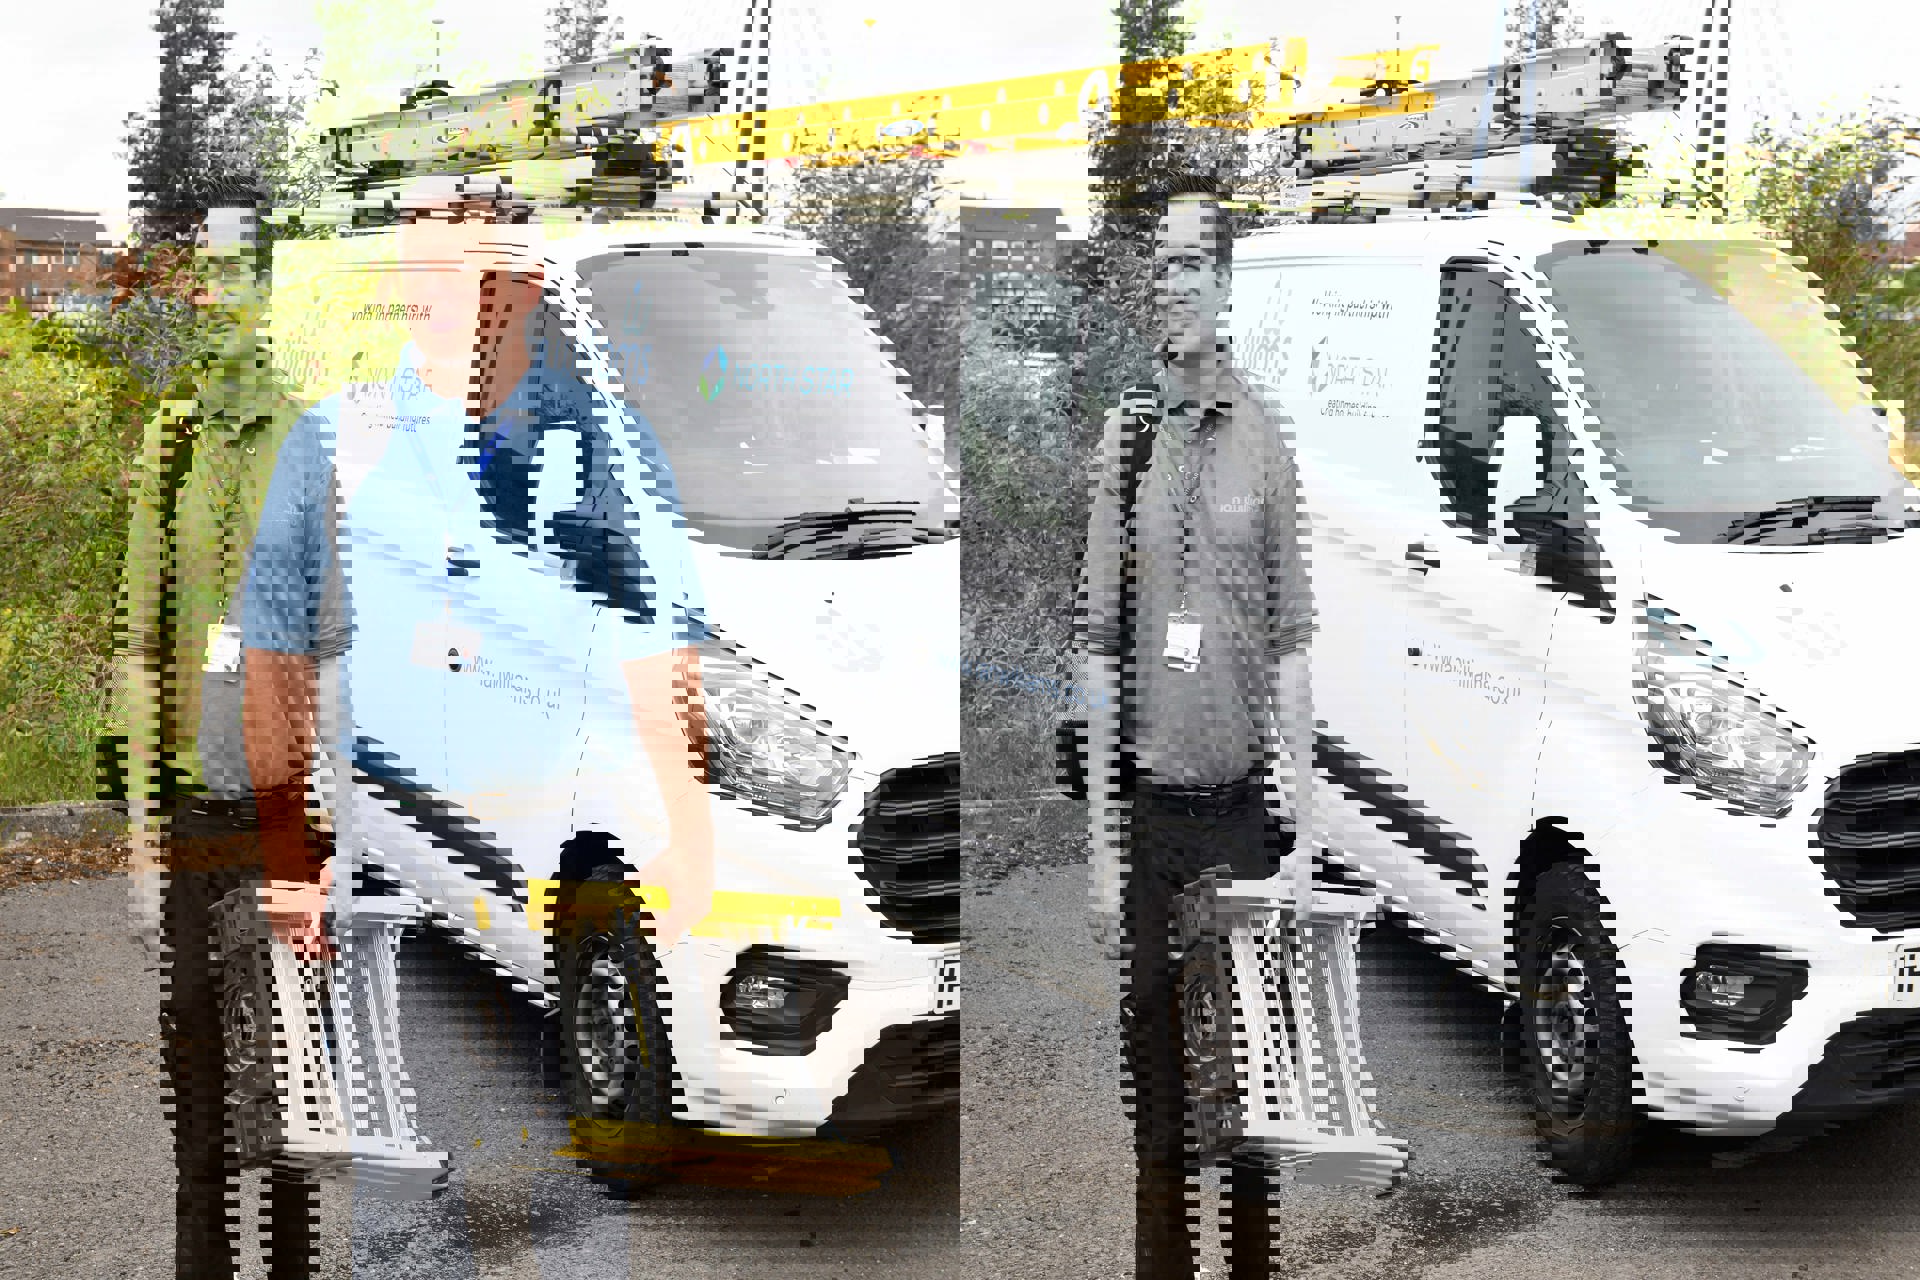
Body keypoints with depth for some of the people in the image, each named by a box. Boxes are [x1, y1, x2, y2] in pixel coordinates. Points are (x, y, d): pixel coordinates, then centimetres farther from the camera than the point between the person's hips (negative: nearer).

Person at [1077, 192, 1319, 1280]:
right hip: (1150, 808, 2)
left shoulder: (1263, 435, -1)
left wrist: (1299, 821, -3)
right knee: (1155, 1083, 8)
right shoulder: (1125, 436, 4)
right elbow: (1101, 648, 6)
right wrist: (1102, 838, 3)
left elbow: (1291, 646, 0)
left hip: (1241, 804, -1)